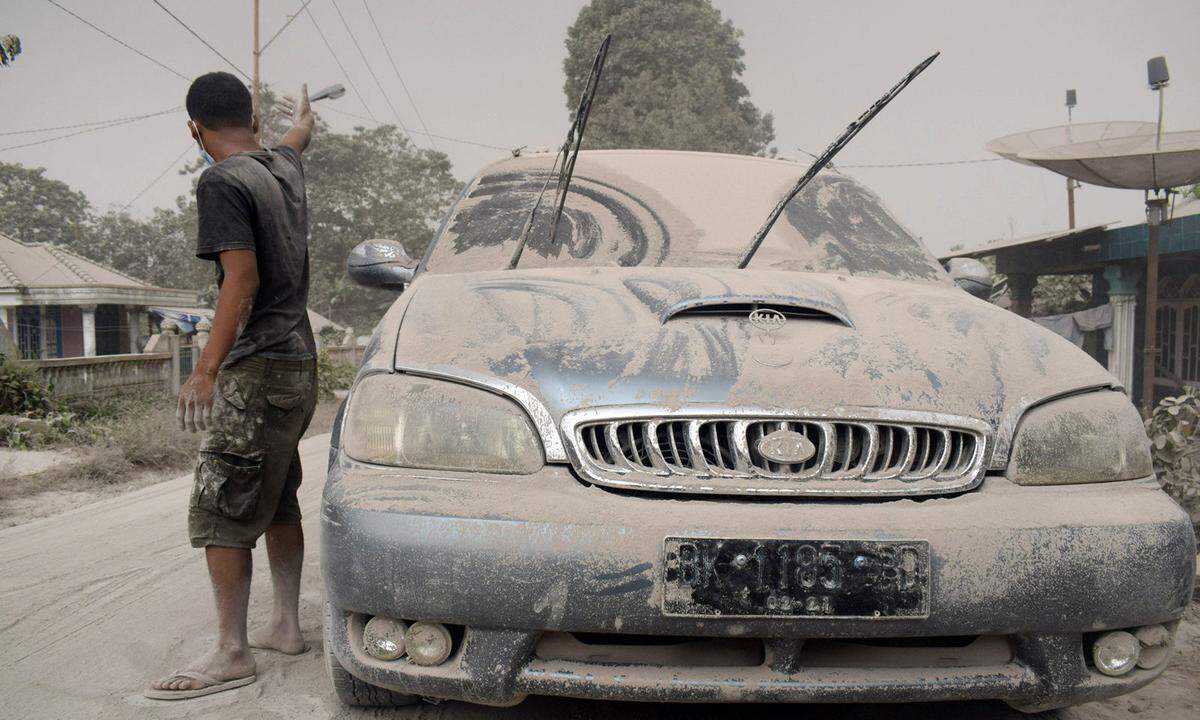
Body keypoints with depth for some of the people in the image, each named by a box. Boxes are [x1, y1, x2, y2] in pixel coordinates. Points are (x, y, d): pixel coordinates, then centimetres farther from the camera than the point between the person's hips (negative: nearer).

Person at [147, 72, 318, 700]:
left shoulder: (222, 182, -12)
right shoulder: (282, 167, 11)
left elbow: (242, 280, -21)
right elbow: (295, 141, 37)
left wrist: (207, 370, -20)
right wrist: (303, 116, 60)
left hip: (257, 372, -9)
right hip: (298, 365, 9)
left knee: (218, 515, -3)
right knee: (277, 503, 16)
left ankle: (231, 654, 2)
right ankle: (286, 625, 25)